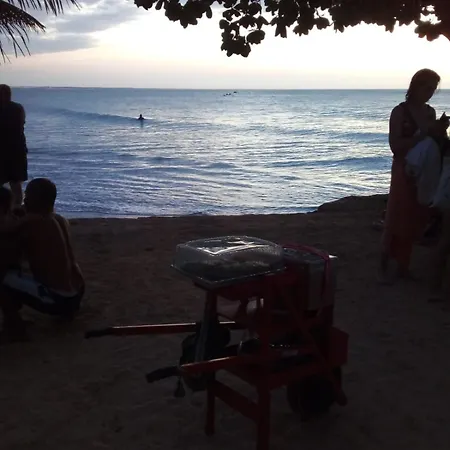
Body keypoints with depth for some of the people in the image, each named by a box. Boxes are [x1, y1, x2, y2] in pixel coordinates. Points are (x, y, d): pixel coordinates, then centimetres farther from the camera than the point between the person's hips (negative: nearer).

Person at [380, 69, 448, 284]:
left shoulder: (430, 112, 10)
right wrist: (422, 134, -20)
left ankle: (403, 266, 18)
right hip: (404, 172, -6)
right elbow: (395, 146, -14)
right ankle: (385, 267, 4)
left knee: (415, 221, 9)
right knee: (396, 220, -5)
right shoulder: (400, 112, -8)